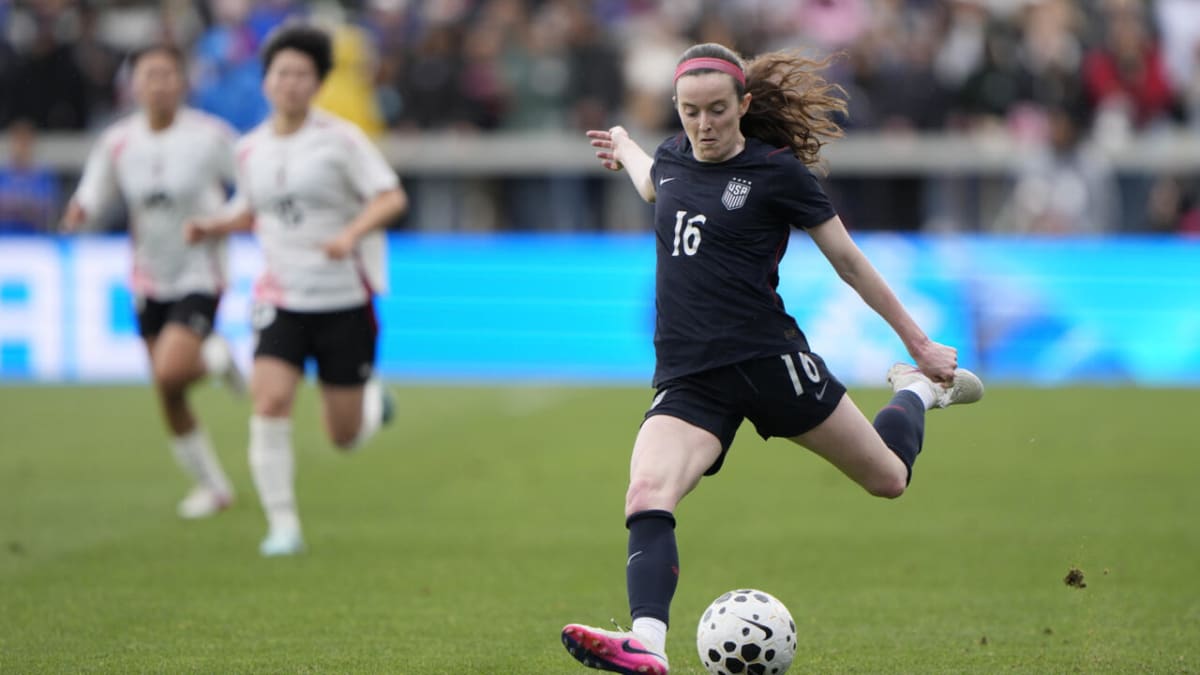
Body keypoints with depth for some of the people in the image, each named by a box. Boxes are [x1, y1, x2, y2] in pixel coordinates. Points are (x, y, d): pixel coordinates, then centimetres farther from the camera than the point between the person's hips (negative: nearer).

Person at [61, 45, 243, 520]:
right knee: (168, 399, 7)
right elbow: (90, 200, 2)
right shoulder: (117, 142, -3)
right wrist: (78, 214, -19)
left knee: (169, 374, -24)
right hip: (150, 283, 4)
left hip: (199, 276, -4)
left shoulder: (210, 136, -13)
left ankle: (216, 358, 11)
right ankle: (211, 485, 25)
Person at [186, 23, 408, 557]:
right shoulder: (250, 150, 7)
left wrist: (350, 234, -29)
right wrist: (214, 228, 3)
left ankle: (374, 400, 40)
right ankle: (283, 527, -13)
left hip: (345, 299, -3)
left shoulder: (340, 138, -7)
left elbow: (392, 198, -12)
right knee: (269, 401, -21)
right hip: (282, 302, 3)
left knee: (344, 437, 2)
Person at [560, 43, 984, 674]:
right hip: (687, 378, 3)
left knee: (888, 478, 11)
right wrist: (624, 148, 53)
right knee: (646, 496, -25)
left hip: (769, 360, -3)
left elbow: (848, 261, 3)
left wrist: (918, 343, 8)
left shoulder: (775, 171, -5)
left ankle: (917, 390, 43)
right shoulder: (672, 157, 9)